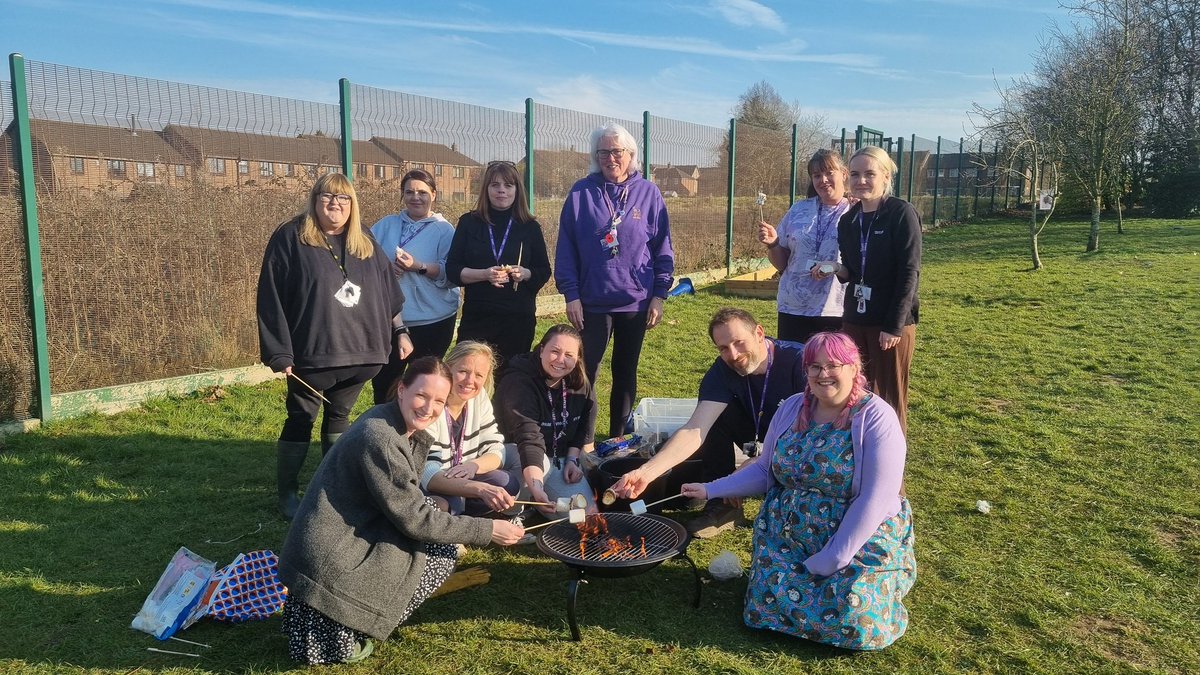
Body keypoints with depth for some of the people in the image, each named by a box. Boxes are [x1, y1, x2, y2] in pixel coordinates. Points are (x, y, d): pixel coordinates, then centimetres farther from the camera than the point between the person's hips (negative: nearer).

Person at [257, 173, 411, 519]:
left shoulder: (365, 242, 11)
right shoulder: (290, 238, -5)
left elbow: (386, 291, 16)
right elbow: (271, 298, -8)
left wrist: (399, 332, 11)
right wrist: (280, 352, -12)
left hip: (360, 351, 5)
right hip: (312, 353, -4)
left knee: (338, 418, 16)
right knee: (300, 421, 5)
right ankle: (286, 492, 18)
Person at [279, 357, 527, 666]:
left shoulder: (402, 427, 4)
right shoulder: (380, 438, -24)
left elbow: (408, 499, 7)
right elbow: (415, 519, -20)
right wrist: (488, 530, -15)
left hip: (335, 543, 9)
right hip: (331, 562, -9)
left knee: (437, 507, 13)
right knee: (443, 554, -2)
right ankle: (344, 630, 2)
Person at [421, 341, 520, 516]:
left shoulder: (479, 397, -2)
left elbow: (496, 451, -2)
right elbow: (427, 475, -32)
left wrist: (474, 465, -26)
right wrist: (481, 488, -46)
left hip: (459, 480, 7)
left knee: (506, 482, -19)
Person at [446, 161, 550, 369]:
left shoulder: (530, 227, 7)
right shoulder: (469, 223, 6)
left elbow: (544, 272, 9)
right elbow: (452, 270, 2)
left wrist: (525, 273, -13)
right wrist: (485, 274, -15)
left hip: (519, 320, 0)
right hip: (476, 318, 0)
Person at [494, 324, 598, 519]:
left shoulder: (579, 383, -3)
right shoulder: (518, 382, -25)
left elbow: (583, 427, 10)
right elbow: (529, 438, -39)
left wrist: (572, 459, -5)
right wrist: (536, 488, -51)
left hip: (561, 458, 6)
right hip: (517, 454, -6)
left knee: (588, 513, -12)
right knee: (543, 461, -40)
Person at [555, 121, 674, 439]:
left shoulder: (648, 193, 1)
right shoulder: (581, 193, -1)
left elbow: (663, 248, 3)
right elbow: (566, 248, -1)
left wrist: (659, 295, -2)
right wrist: (571, 294, -6)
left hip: (636, 302, 1)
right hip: (592, 302, -1)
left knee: (626, 373, 13)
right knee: (585, 372, 3)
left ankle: (618, 437, 27)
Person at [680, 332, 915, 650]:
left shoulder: (876, 418, -15)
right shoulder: (792, 408, 1)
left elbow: (875, 499, -20)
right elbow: (764, 470, 11)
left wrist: (829, 561, -21)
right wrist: (711, 490, 1)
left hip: (859, 537, -4)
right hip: (786, 531, 4)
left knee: (852, 616, -19)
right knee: (770, 599, -13)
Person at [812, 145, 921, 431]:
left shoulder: (902, 214, -11)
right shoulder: (848, 221, 8)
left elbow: (909, 273, -14)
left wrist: (894, 326, -17)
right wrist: (837, 269, -8)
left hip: (892, 322, -6)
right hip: (855, 320, 6)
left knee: (889, 398, 5)